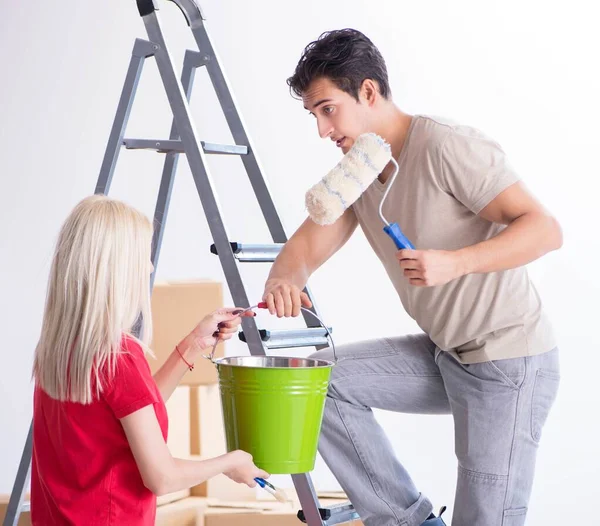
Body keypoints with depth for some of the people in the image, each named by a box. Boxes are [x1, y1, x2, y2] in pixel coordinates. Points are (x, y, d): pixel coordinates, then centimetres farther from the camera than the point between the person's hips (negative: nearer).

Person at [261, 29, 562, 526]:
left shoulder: (447, 146, -21)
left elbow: (544, 229, -25)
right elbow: (307, 245, 2)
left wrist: (454, 262, -39)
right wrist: (282, 283, -22)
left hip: (509, 362, -8)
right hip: (443, 355, 8)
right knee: (318, 379, -2)